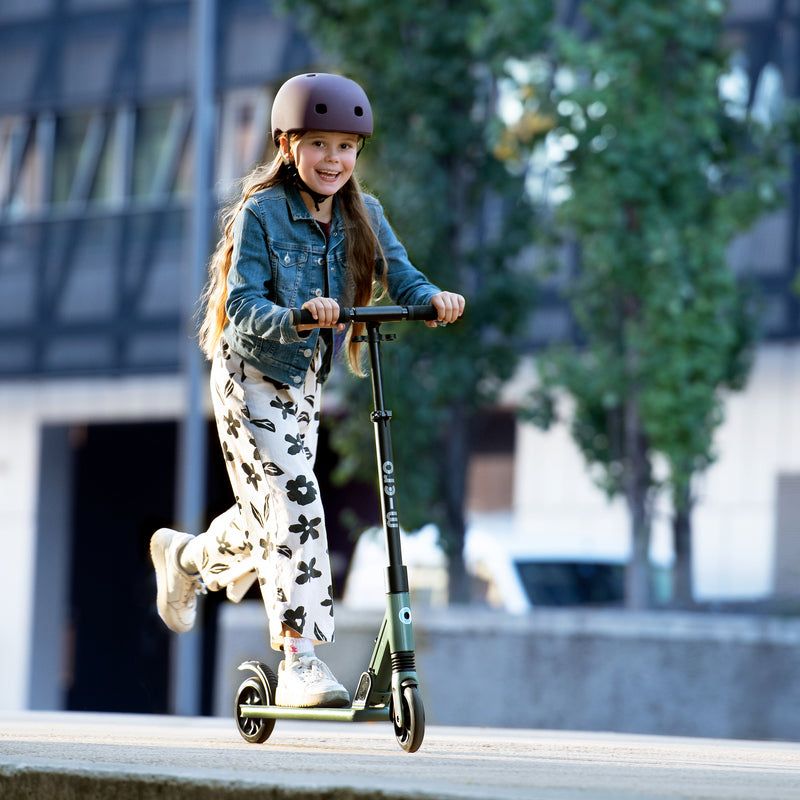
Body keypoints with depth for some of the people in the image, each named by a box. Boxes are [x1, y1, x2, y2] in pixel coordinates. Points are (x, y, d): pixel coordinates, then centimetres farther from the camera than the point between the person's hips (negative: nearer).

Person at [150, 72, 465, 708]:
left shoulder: (362, 215, 0)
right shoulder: (261, 213, -16)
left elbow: (400, 276, -9)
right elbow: (242, 308, -21)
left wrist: (433, 298, -30)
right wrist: (295, 318, -40)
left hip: (305, 382, 6)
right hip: (251, 376, -6)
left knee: (269, 514, 15)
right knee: (294, 502, -19)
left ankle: (185, 557, 47)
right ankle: (300, 661, -20)